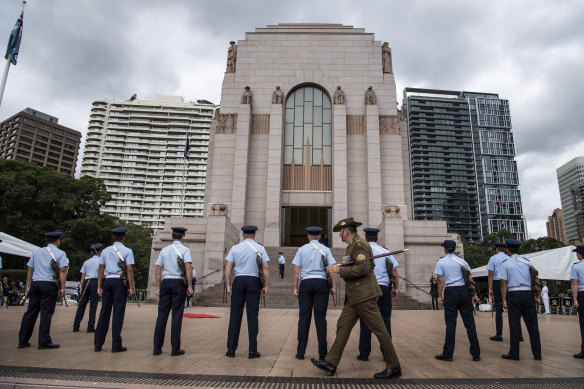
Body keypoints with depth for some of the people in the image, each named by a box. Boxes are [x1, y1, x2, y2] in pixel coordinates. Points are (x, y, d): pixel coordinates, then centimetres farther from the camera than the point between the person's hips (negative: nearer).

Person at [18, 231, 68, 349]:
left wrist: (29, 286, 19)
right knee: (46, 313, -2)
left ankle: (22, 341, 16)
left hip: (35, 284, 5)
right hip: (49, 285, -5)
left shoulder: (37, 252, 16)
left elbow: (30, 270, 15)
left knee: (30, 312, 10)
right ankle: (44, 342, 2)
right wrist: (62, 288, -7)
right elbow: (63, 271, -9)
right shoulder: (60, 253, 0)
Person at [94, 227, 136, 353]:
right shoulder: (127, 251, 0)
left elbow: (101, 270, 9)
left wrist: (99, 287, 11)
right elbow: (129, 270, -7)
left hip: (107, 281, 4)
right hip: (120, 282, -4)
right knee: (118, 313, -1)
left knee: (104, 312, 8)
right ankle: (116, 346, 2)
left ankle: (98, 344, 13)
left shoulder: (105, 251, 13)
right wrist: (131, 287, -6)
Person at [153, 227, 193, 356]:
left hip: (165, 282, 4)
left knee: (162, 315, 5)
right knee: (177, 315, 0)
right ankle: (175, 348, 5)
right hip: (179, 282, -4)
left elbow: (158, 270, 12)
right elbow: (188, 268, -11)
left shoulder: (164, 250, 13)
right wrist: (190, 286, -8)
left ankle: (157, 348, 9)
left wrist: (158, 287, 16)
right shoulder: (185, 249, 0)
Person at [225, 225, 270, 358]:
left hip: (239, 281, 1)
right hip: (254, 281, -1)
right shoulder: (260, 248, 4)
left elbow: (228, 267, 1)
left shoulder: (235, 248, 7)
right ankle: (253, 351, 5)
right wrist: (265, 285, 3)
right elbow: (265, 268, -1)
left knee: (235, 314, 5)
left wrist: (228, 285, 3)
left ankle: (231, 349, 9)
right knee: (252, 315, 2)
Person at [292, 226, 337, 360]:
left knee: (304, 317, 3)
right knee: (320, 317, 3)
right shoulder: (325, 249, 6)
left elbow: (296, 270, 4)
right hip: (321, 283, 0)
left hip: (305, 283, 1)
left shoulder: (301, 249, 8)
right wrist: (333, 286, 4)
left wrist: (295, 288, 7)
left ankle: (300, 352, 7)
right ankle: (322, 352, 7)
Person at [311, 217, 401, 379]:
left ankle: (394, 367, 9)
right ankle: (331, 363, 14)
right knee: (343, 325, 9)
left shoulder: (359, 244, -13)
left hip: (364, 294, -11)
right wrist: (340, 268, 10)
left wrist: (340, 270, -19)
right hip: (354, 296, 11)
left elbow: (363, 268, -24)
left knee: (378, 329, -2)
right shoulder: (353, 245, 18)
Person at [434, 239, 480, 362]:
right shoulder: (462, 261, 9)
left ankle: (448, 354, 6)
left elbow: (441, 281, -3)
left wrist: (440, 296, 0)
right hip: (464, 291, 2)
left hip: (450, 292, -2)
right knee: (469, 323, 6)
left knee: (450, 323, 1)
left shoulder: (441, 262, 2)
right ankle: (476, 354, 10)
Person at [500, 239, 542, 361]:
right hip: (528, 294, 3)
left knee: (514, 324, 0)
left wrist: (504, 300, -2)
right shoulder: (527, 263, 8)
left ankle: (514, 353, 6)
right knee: (532, 324, 8)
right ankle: (537, 354, 14)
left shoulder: (505, 264, -1)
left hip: (514, 295, -3)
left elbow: (504, 284, -4)